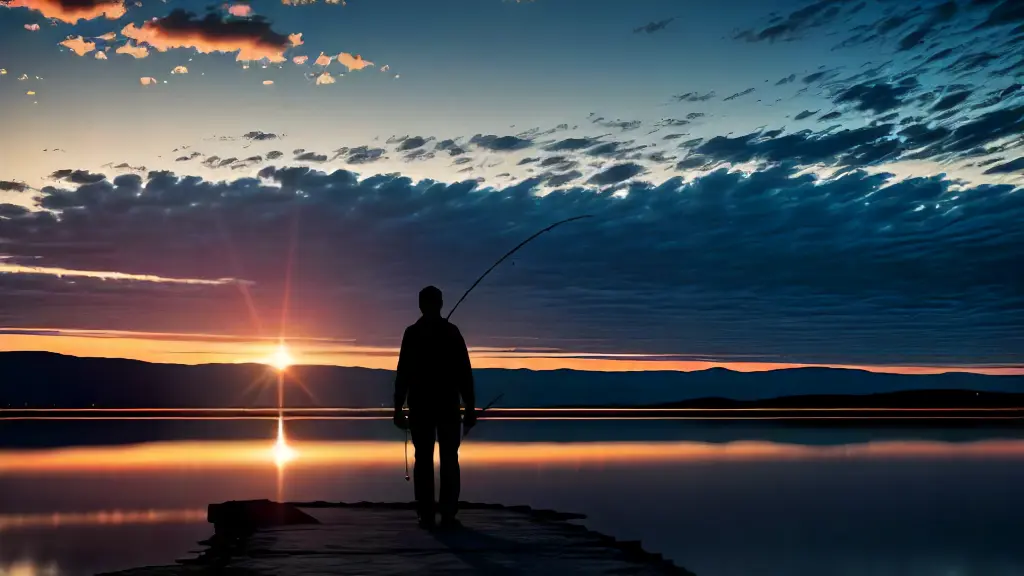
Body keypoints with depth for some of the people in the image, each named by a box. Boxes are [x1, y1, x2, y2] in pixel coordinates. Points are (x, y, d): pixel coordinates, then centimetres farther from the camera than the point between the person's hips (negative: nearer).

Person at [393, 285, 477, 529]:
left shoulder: (412, 333, 1)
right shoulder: (452, 331, 3)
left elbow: (403, 374, -3)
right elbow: (464, 373, 0)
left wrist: (398, 408, 0)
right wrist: (470, 407, 4)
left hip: (420, 406, 0)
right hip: (448, 405, 0)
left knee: (423, 460, 3)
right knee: (449, 460, 2)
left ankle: (427, 516, -2)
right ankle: (448, 515, -4)